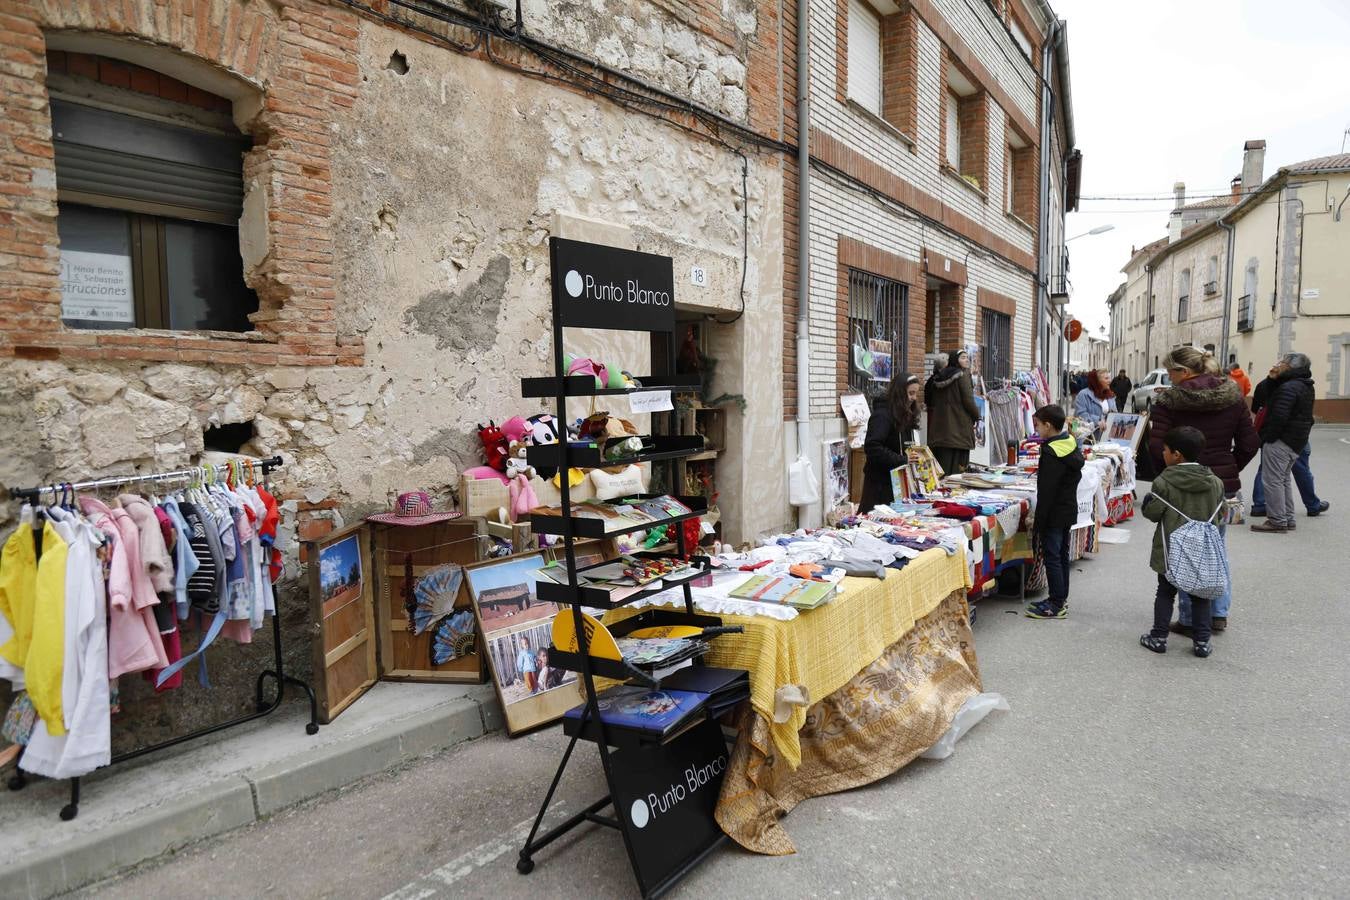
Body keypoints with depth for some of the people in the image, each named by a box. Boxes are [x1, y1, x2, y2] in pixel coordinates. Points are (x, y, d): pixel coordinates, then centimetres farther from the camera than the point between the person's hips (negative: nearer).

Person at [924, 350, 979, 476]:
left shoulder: (938, 377, 13)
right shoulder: (963, 375, -6)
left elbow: (929, 402, 16)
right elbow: (968, 400, -10)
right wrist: (977, 416, 6)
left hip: (939, 429, 7)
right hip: (958, 427, -6)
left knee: (941, 468, 6)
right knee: (956, 468, -4)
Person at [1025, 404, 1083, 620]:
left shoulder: (1051, 453, -22)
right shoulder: (1072, 445, 7)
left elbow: (1046, 492, -23)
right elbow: (1076, 476, 18)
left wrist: (1038, 521, -18)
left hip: (1053, 515, -10)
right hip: (1069, 511, 10)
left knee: (1052, 557, -3)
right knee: (1062, 555, 17)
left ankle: (1056, 604, 3)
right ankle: (1061, 598, 27)